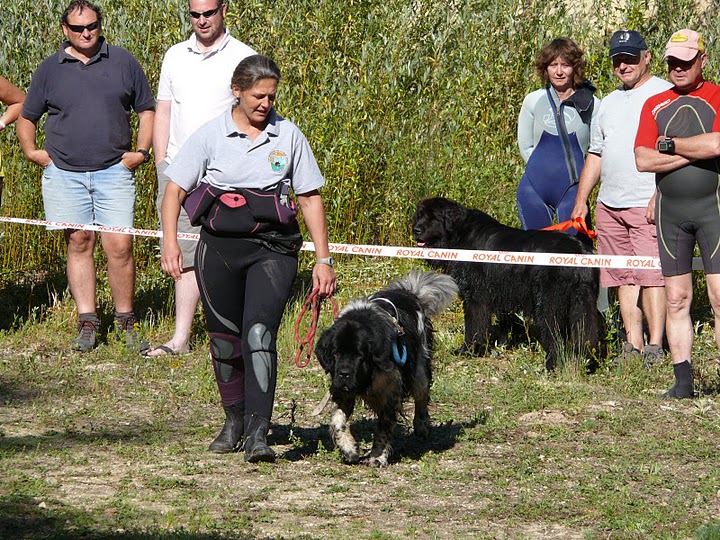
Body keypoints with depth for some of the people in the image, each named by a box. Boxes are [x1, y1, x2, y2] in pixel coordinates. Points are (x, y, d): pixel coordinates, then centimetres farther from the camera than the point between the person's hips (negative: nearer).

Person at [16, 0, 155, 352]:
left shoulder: (123, 63, 8)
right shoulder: (50, 69, 8)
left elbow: (146, 110, 15)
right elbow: (26, 116, 18)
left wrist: (141, 151, 4)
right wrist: (31, 151, 5)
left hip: (113, 173, -1)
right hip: (65, 174, 1)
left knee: (120, 246, -7)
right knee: (78, 243, 4)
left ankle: (127, 323, 4)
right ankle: (87, 323, 9)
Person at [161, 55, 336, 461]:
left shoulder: (288, 135, 4)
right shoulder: (210, 135, 2)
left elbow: (310, 198, 9)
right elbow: (176, 189, 4)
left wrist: (324, 259, 5)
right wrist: (171, 242, -10)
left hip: (272, 249, -1)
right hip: (219, 247, 1)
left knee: (259, 333, -18)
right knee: (224, 338, 9)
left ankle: (258, 432, -22)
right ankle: (234, 419, 30)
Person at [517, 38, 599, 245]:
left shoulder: (591, 105, -1)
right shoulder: (533, 101, 6)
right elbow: (525, 146, 12)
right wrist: (545, 171, 4)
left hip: (573, 191, -2)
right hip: (535, 189, 2)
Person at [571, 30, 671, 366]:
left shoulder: (666, 95, -3)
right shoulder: (609, 103, 21)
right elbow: (595, 154, 25)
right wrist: (581, 199, 19)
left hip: (649, 204, -7)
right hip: (609, 206, 7)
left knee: (650, 275, -11)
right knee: (624, 277, 5)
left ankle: (655, 346, -9)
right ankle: (633, 345, 8)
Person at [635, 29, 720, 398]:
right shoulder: (655, 105, 12)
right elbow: (643, 160, 1)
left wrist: (669, 144, -5)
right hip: (670, 211, 4)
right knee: (676, 299, 4)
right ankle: (683, 381, 8)